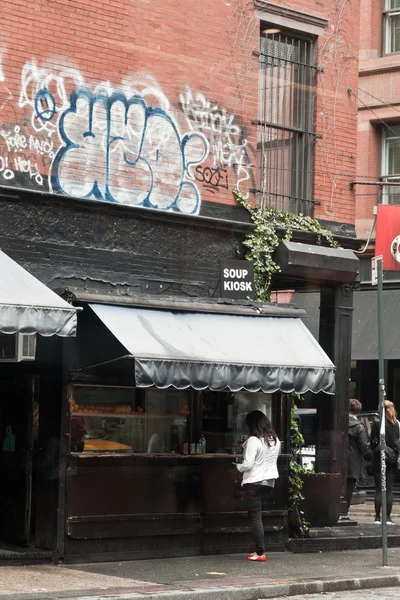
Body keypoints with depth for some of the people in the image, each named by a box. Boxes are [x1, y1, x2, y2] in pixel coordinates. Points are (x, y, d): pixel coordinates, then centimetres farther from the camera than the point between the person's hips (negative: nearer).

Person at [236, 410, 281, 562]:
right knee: (255, 514, 16)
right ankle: (259, 549, 13)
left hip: (254, 482, -7)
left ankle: (260, 553, -5)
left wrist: (238, 467, 2)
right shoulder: (275, 440, 7)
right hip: (269, 481, 7)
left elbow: (248, 465, -18)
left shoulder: (253, 440, -15)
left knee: (255, 516, -3)